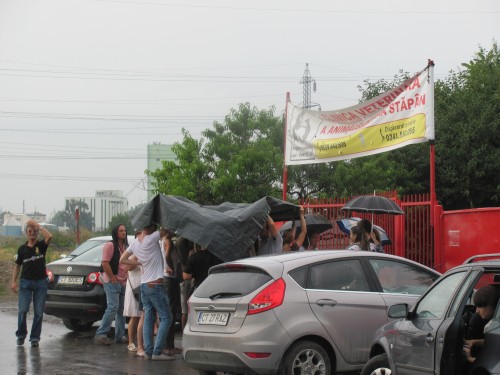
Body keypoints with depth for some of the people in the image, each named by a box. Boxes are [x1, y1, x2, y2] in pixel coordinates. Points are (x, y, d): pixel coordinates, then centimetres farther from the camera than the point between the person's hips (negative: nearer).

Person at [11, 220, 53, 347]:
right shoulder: (22, 248, 6)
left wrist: (38, 225, -15)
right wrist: (14, 281, 2)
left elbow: (49, 236, -20)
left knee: (38, 312, 1)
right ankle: (21, 335, 13)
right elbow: (18, 265, 10)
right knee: (23, 310, -6)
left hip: (41, 282, -1)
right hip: (25, 282, 1)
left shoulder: (41, 245, 1)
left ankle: (35, 338, 10)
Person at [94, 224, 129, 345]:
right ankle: (101, 334, -13)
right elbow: (105, 263, -16)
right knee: (113, 307, -16)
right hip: (112, 282, -8)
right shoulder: (110, 245, -8)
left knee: (121, 310, 9)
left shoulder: (126, 247, 17)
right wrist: (112, 279, -17)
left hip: (123, 283, 8)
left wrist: (126, 278, 13)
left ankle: (120, 336, 13)